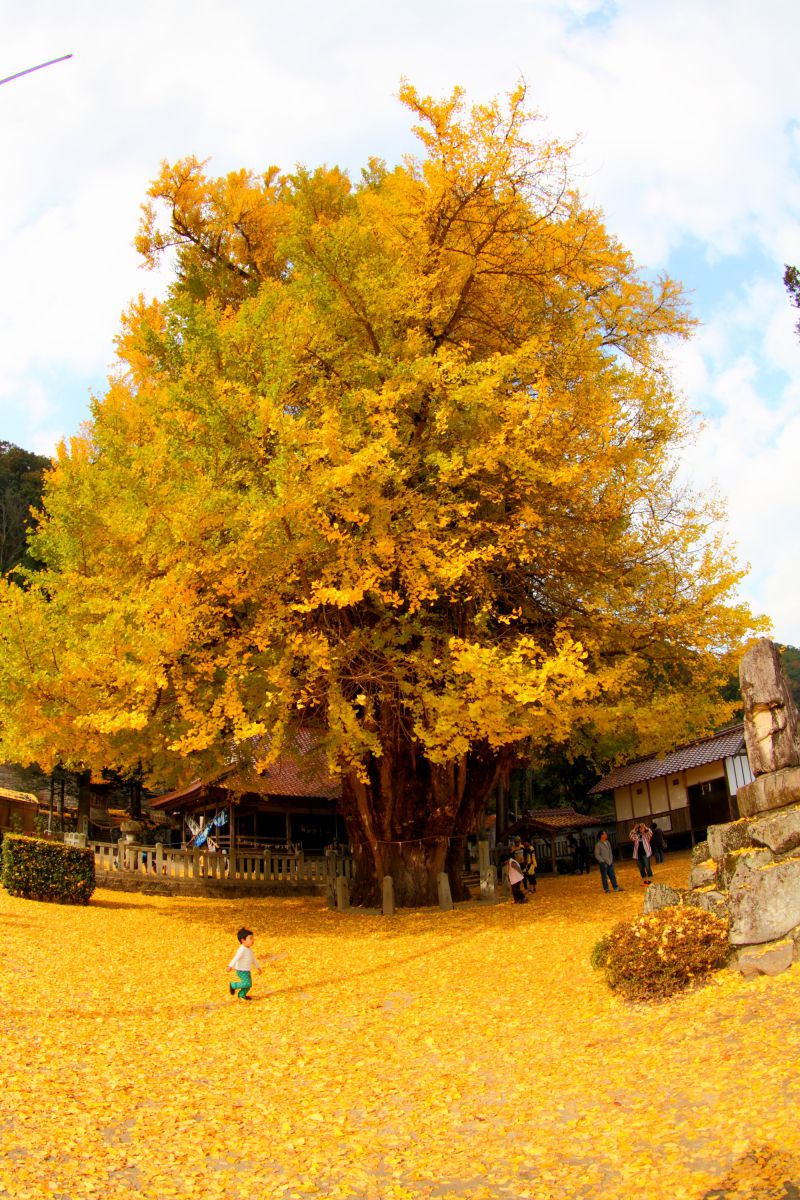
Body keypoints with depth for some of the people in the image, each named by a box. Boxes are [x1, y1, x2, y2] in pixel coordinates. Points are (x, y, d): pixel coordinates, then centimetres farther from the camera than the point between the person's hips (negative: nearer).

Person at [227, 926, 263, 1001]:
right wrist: (230, 966, -49)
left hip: (247, 970, 9)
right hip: (241, 970, -9)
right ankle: (232, 985, 2)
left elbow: (253, 958, 22)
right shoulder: (242, 950, -22)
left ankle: (242, 995, 28)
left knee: (249, 985, 10)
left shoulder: (249, 949, 8)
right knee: (247, 983, -15)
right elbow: (236, 958, -36)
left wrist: (258, 967, 27)